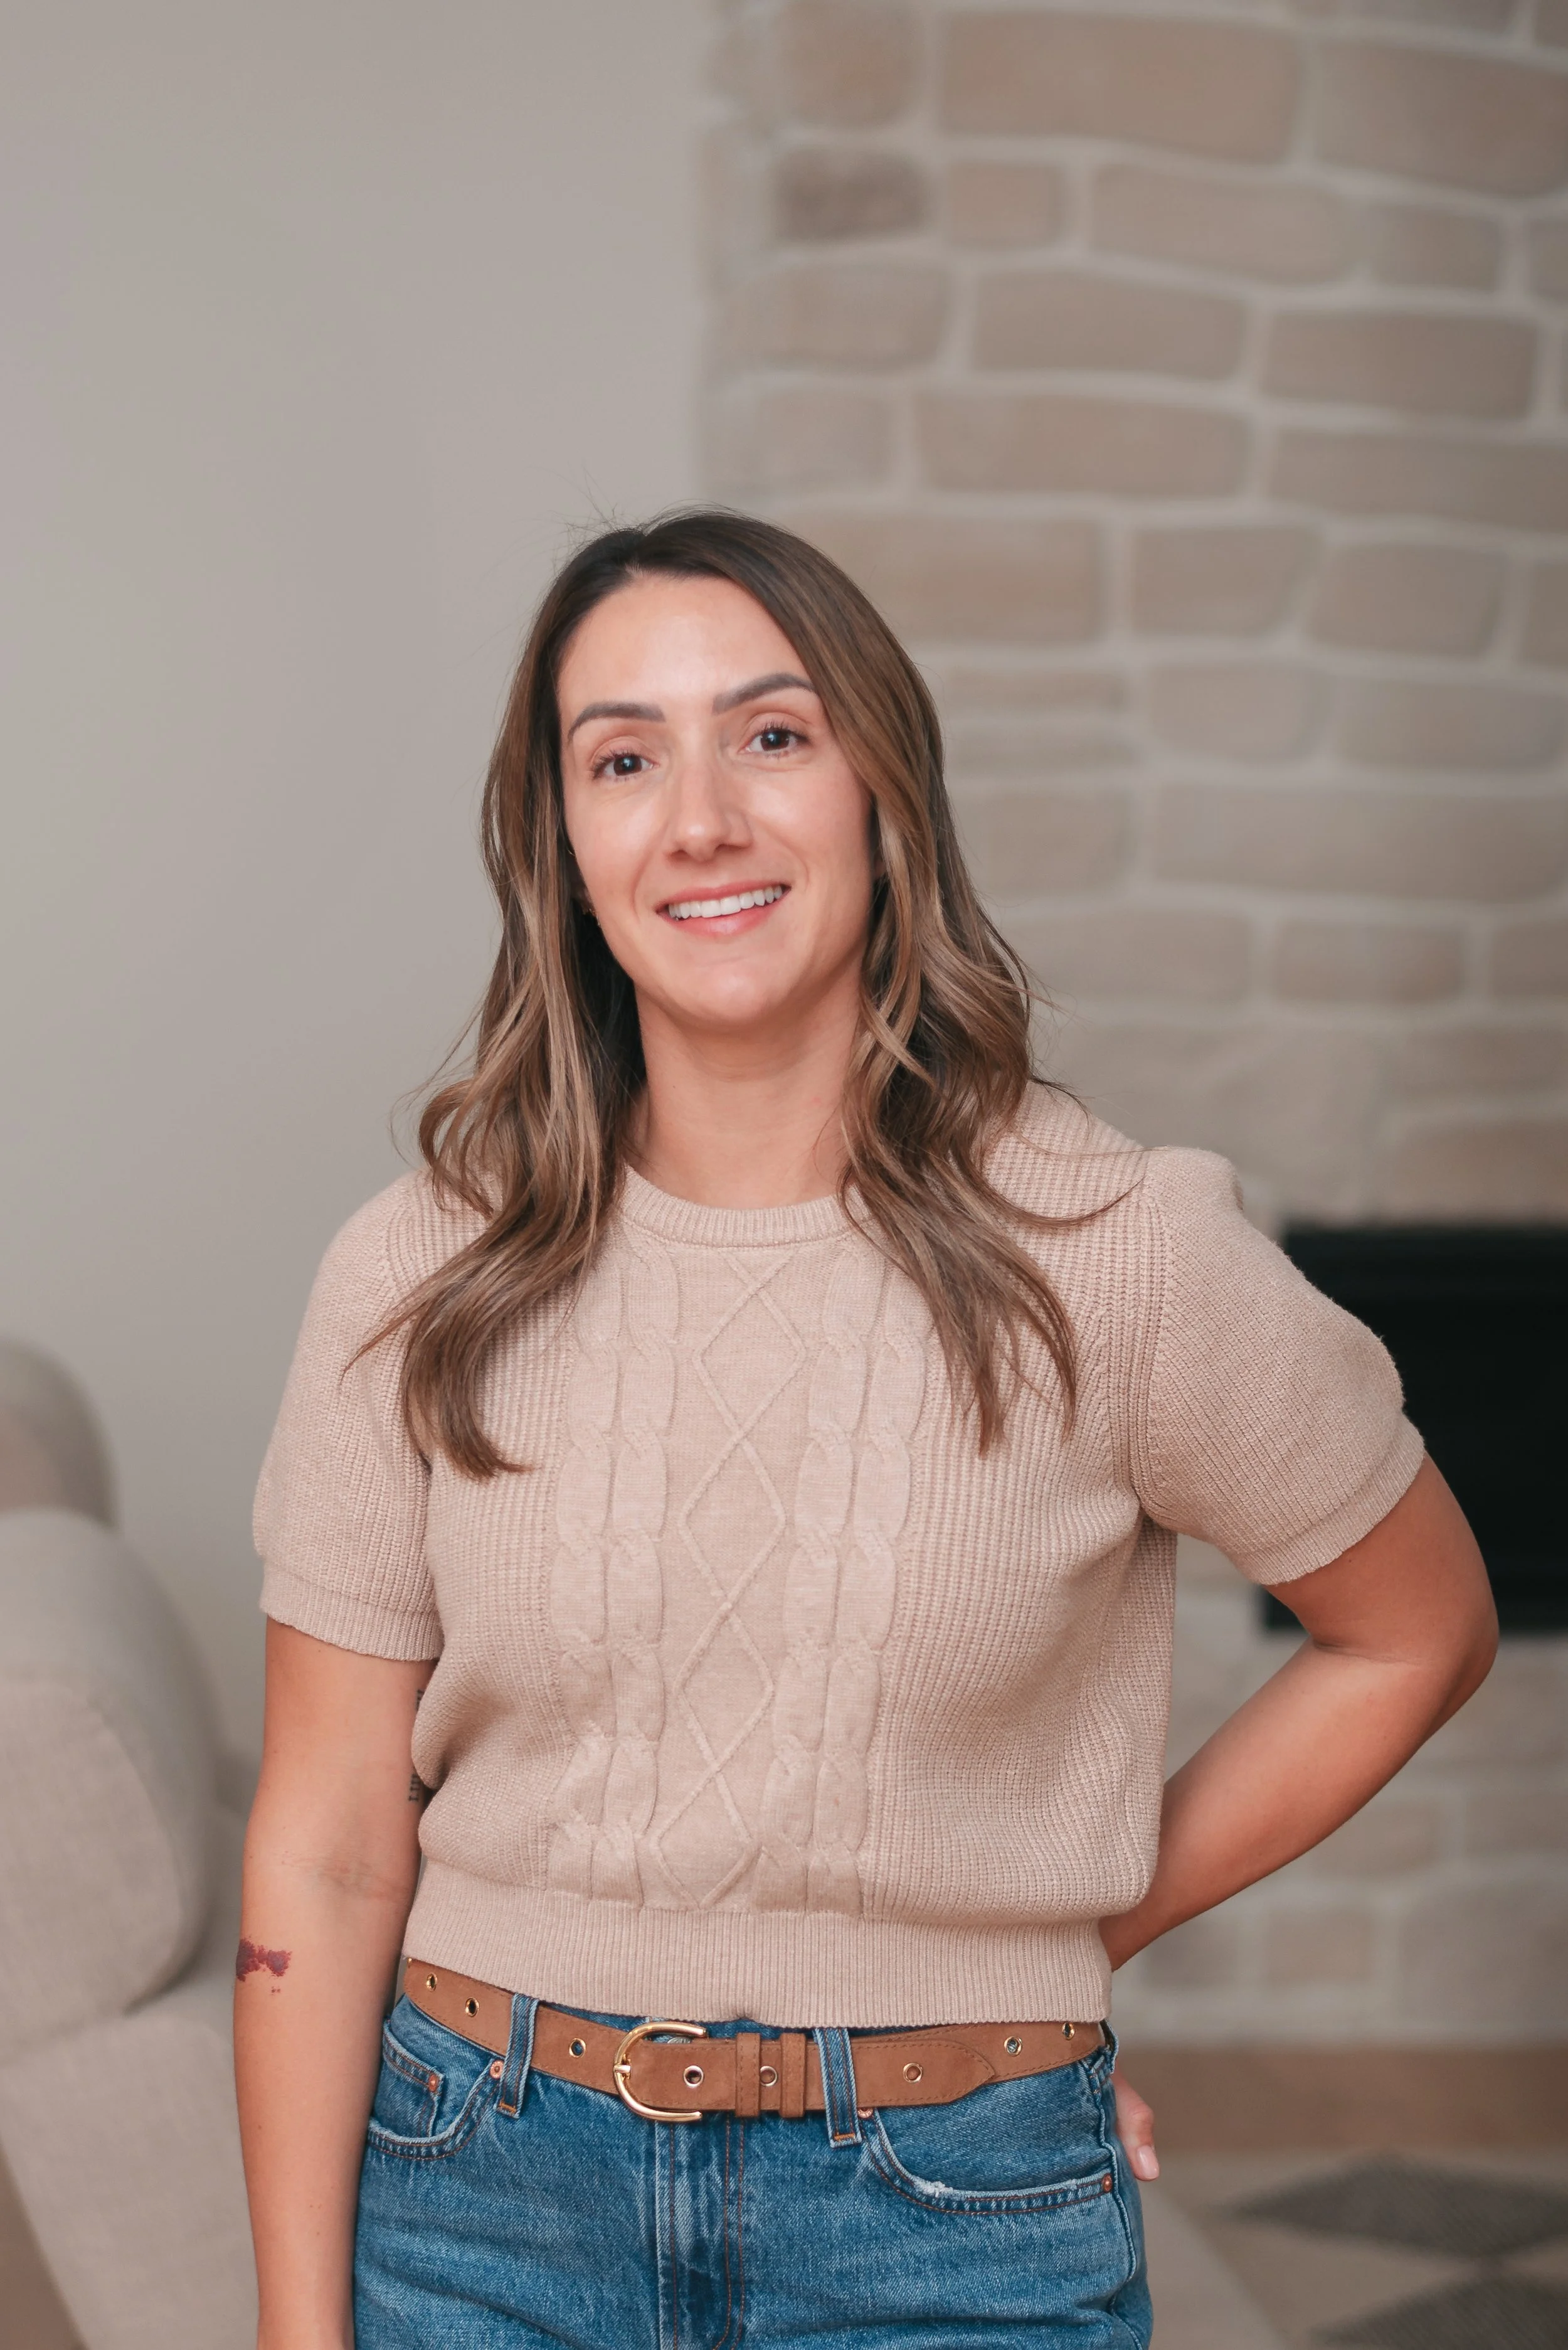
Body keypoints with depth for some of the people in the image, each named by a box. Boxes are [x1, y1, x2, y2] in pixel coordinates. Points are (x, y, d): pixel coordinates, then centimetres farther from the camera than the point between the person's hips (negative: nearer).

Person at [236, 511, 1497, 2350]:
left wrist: (1077, 1929, 2)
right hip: (483, 2197, 2)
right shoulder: (417, 1286, -7)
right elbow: (324, 1856, -3)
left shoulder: (1118, 1256, -11)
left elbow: (1416, 1634, 3)